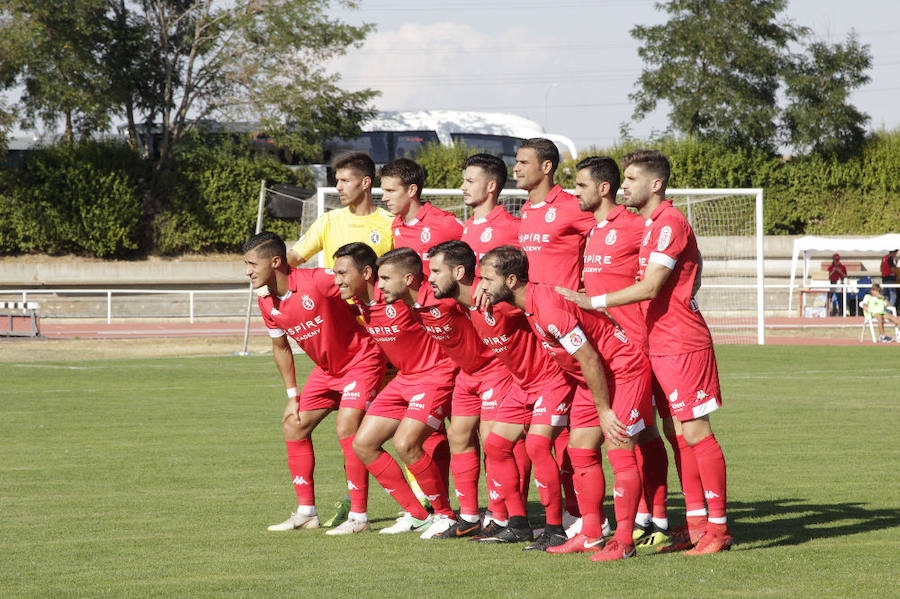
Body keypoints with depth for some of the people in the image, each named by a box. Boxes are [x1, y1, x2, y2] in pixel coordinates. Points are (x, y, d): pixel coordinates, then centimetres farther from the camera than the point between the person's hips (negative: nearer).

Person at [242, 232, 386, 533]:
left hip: (361, 359, -8)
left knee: (347, 429, -20)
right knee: (293, 426, 5)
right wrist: (292, 395, 9)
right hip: (327, 369, 8)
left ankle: (359, 516, -13)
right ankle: (306, 512, 14)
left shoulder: (318, 282, -28)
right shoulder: (268, 304, -4)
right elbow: (281, 347, 12)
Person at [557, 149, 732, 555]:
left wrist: (593, 302, -19)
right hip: (659, 346, 10)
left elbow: (650, 287, -20)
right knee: (678, 433, 9)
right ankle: (695, 523, 13)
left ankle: (718, 526, -5)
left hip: (683, 345, -10)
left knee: (695, 432, -8)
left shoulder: (670, 223, -14)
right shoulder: (645, 225, 16)